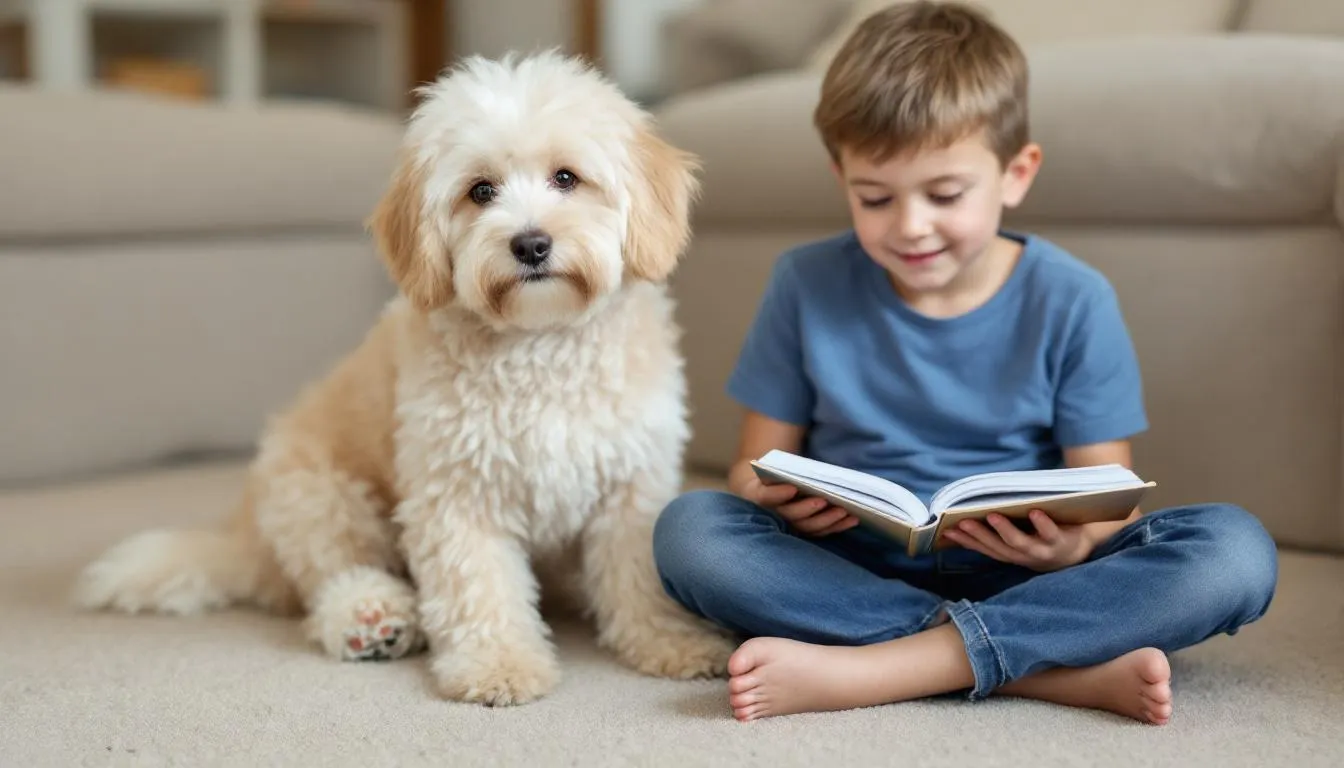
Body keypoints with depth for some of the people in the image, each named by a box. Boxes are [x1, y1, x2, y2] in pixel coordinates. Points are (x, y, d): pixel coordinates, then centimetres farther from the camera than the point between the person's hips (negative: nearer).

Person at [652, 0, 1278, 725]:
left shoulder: (1071, 302, -2)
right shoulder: (806, 285, 2)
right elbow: (757, 463, 5)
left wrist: (1074, 545, -27)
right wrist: (773, 497, -21)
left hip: (1017, 576, 0)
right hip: (851, 570, 1)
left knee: (1236, 550, -25)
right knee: (689, 528, -27)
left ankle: (858, 670, -31)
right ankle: (1060, 668, -30)